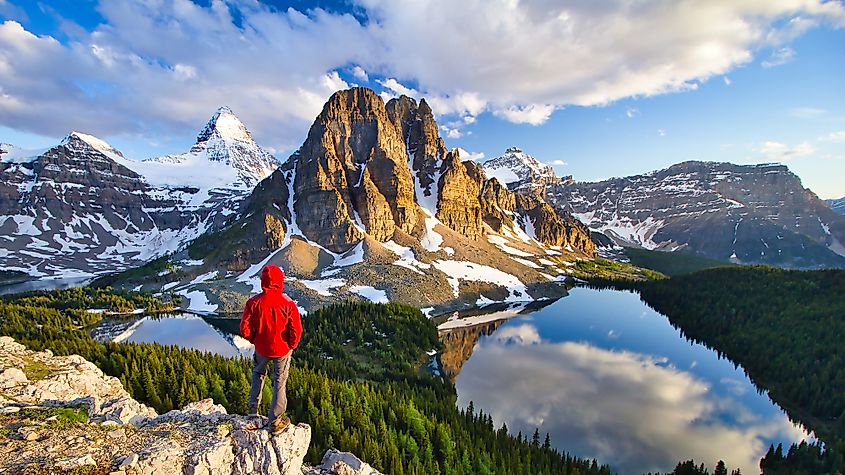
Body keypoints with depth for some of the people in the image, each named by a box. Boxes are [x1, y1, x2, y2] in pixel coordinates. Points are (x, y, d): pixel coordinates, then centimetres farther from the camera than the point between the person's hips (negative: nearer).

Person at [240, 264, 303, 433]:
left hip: (261, 349, 2)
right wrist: (291, 346, 3)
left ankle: (253, 409, 34)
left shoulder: (253, 302, -16)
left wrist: (255, 341, 9)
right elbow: (296, 331, -16)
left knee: (258, 374, 31)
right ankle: (275, 421, 24)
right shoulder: (288, 303, -21)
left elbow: (245, 330, -10)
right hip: (283, 350, -2)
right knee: (279, 383, 14)